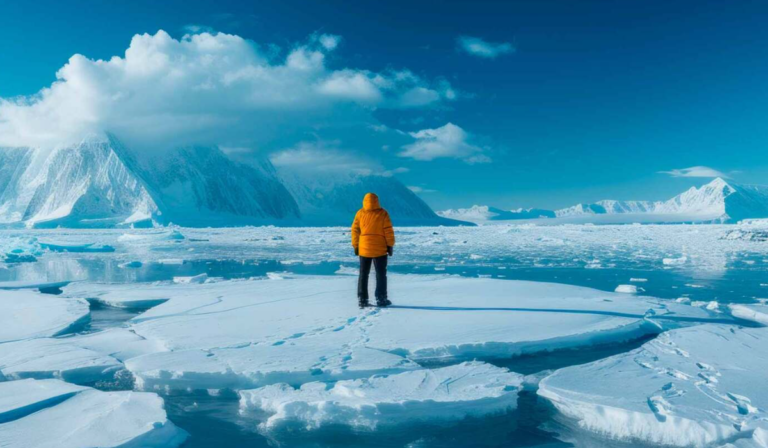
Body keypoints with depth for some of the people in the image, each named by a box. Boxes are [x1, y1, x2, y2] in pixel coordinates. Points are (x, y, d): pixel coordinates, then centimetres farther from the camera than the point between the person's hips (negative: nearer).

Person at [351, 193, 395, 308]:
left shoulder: (360, 213, 0)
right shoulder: (382, 213, -6)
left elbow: (355, 230, 2)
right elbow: (388, 231, -7)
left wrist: (355, 246, 10)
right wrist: (390, 245, 2)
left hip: (364, 249, 2)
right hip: (380, 249, -2)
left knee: (363, 275, 10)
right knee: (381, 275, 7)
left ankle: (362, 300, 9)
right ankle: (381, 299, 7)